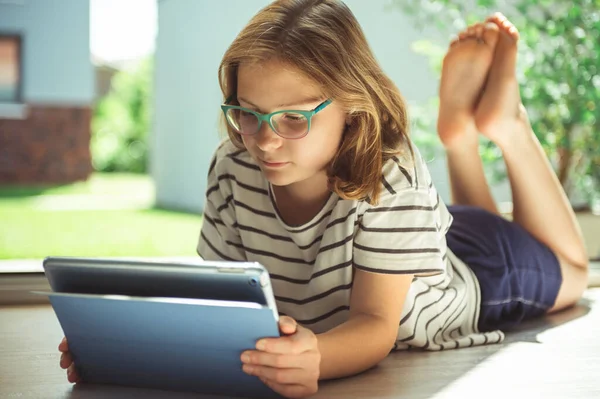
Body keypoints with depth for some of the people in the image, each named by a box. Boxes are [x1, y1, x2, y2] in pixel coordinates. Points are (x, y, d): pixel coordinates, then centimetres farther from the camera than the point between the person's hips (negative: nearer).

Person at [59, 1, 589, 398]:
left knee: (565, 269, 32)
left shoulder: (389, 177, -45)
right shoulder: (233, 169, -32)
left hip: (464, 265, -4)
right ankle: (459, 132, 41)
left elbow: (375, 323, -45)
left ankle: (506, 123, 35)